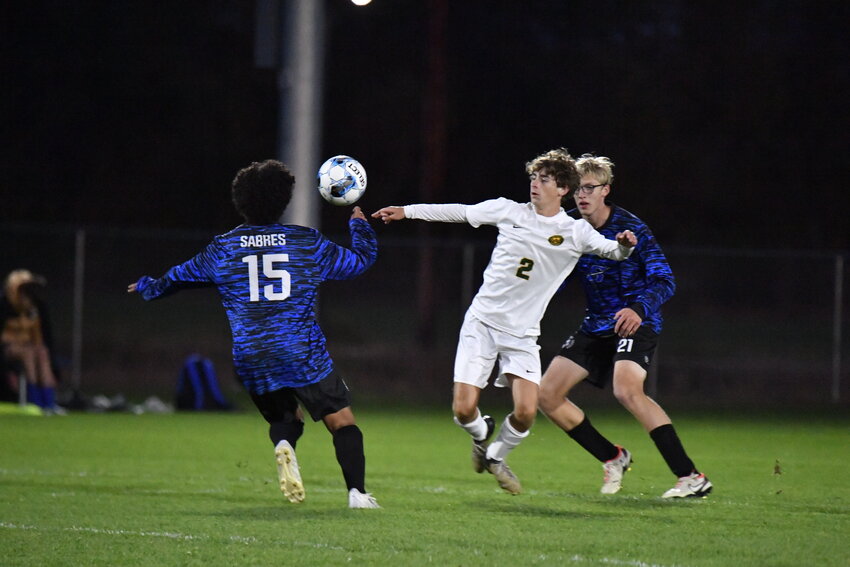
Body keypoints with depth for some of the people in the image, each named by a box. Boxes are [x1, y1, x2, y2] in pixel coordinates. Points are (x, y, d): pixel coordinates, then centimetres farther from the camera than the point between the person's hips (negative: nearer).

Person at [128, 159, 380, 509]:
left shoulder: (223, 248, 7)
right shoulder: (308, 243, 2)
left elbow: (179, 277, 22)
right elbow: (361, 259, 14)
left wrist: (149, 288, 43)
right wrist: (359, 225, 34)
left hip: (251, 360, 3)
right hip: (302, 356, -3)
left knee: (284, 418, 22)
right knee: (342, 422, 3)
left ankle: (283, 445, -13)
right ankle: (357, 492, -14)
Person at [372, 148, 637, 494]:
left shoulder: (575, 232, 0)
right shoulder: (509, 211, 1)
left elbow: (614, 251, -2)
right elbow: (458, 212, 9)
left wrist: (624, 245, -26)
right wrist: (406, 212, 11)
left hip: (522, 334, 0)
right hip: (482, 322, 0)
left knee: (526, 413, -16)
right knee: (464, 410, -11)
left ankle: (496, 456, 17)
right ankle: (482, 434, 26)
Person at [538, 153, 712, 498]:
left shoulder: (630, 228, -14)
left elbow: (664, 280, -19)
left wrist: (639, 309, -37)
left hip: (635, 323, -7)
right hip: (596, 325, 7)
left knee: (626, 389, -31)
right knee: (547, 394, 1)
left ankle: (691, 477, -30)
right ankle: (613, 459, 19)